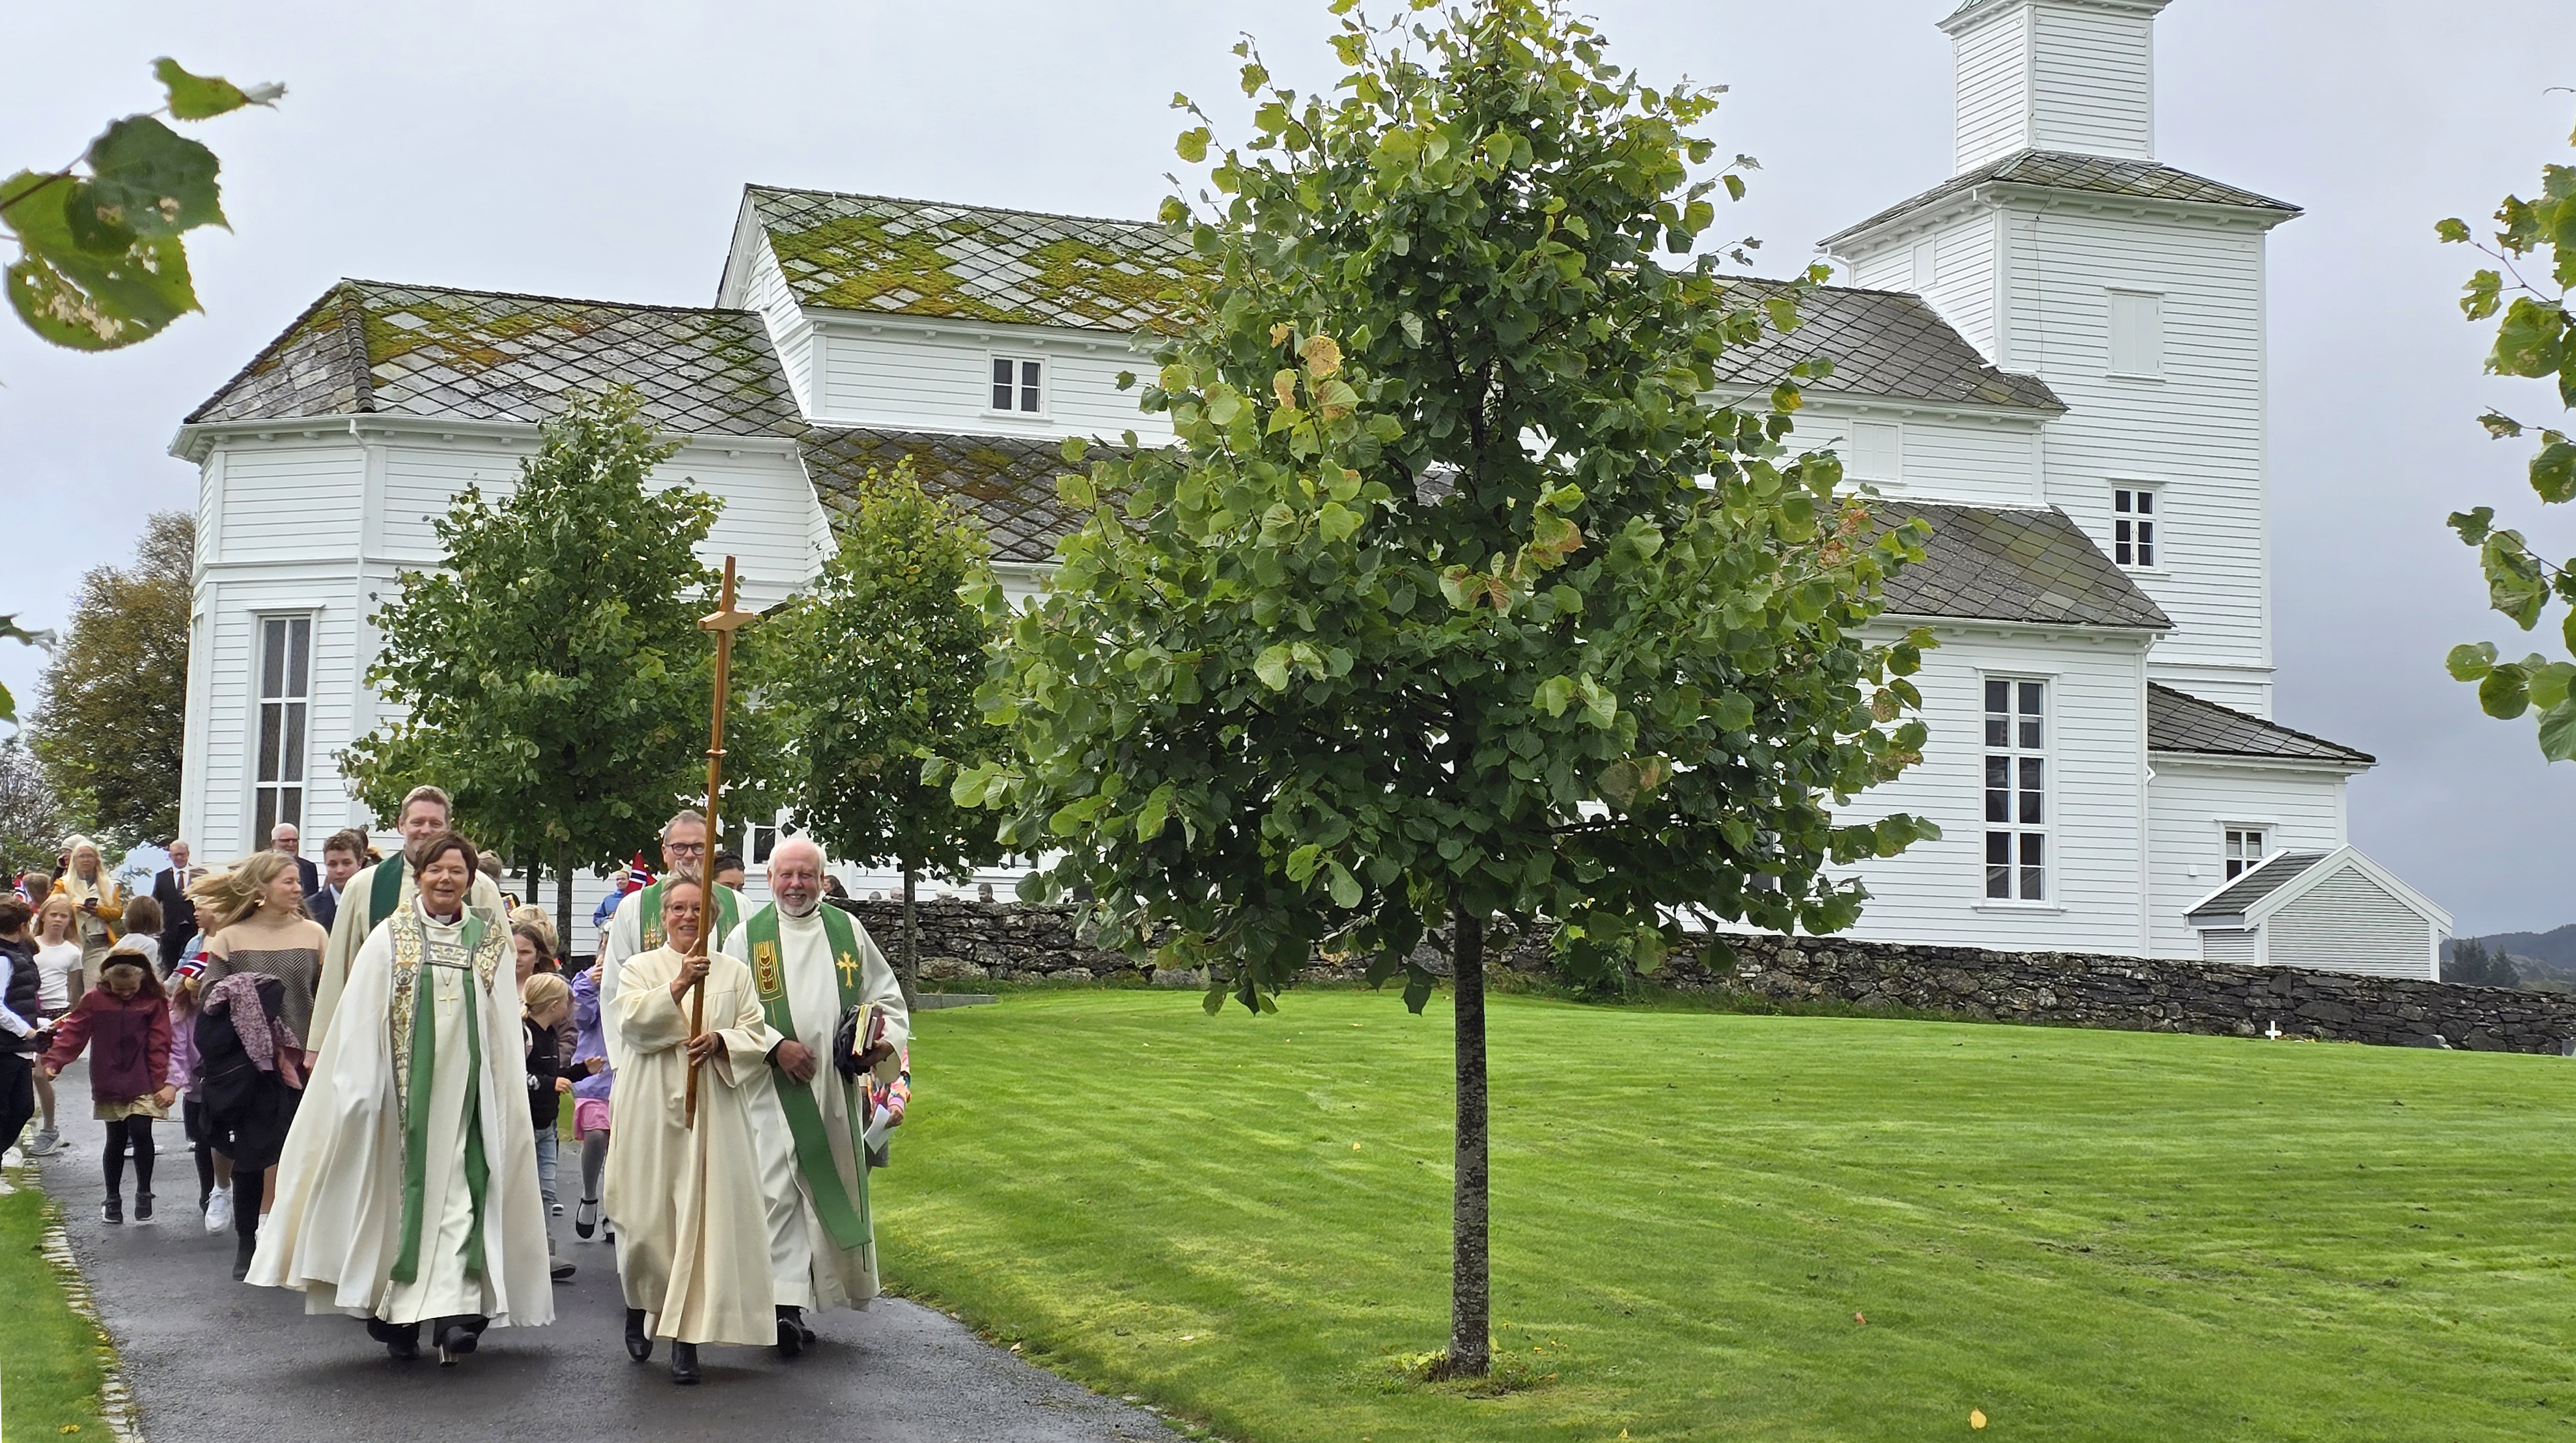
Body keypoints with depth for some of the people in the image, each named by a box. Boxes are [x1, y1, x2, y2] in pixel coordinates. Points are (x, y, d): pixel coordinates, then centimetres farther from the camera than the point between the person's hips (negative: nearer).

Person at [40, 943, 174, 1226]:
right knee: (116, 1141, 8)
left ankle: (144, 1193, 6)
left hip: (143, 1086, -2)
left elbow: (160, 1044, -4)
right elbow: (73, 1032, -3)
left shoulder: (155, 1002, -4)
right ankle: (112, 1200, 23)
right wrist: (53, 1062, -16)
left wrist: (163, 1081, -10)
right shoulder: (94, 1000, -1)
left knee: (141, 1133, -13)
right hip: (109, 1084, 2)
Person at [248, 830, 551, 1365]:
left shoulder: (491, 941, 8)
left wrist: (506, 1092, 4)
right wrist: (361, 1088, -6)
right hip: (405, 1085, 0)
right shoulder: (390, 938, 4)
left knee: (460, 1190, -9)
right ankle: (397, 1311, 14)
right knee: (403, 1186, 4)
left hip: (466, 1086, 0)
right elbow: (360, 1021, 1)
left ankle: (451, 1309, -15)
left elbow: (506, 1028, 10)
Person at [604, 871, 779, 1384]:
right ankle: (639, 1307, 29)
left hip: (713, 1108, 1)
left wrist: (720, 1042, -13)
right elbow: (633, 1023, -9)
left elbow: (756, 1034, 7)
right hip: (651, 1109, -1)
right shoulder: (640, 968, 8)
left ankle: (686, 1338, -2)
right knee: (647, 1217, 0)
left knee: (702, 1217, -6)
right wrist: (678, 986, -23)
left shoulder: (734, 973, 12)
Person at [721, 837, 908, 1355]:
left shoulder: (848, 931, 9)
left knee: (834, 1188, 8)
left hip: (837, 1087, 3)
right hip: (773, 1087, -3)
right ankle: (786, 1303, -13)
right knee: (778, 1190, -10)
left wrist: (884, 1041, -6)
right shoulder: (748, 936, 2)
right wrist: (776, 1045, -15)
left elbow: (887, 997, 13)